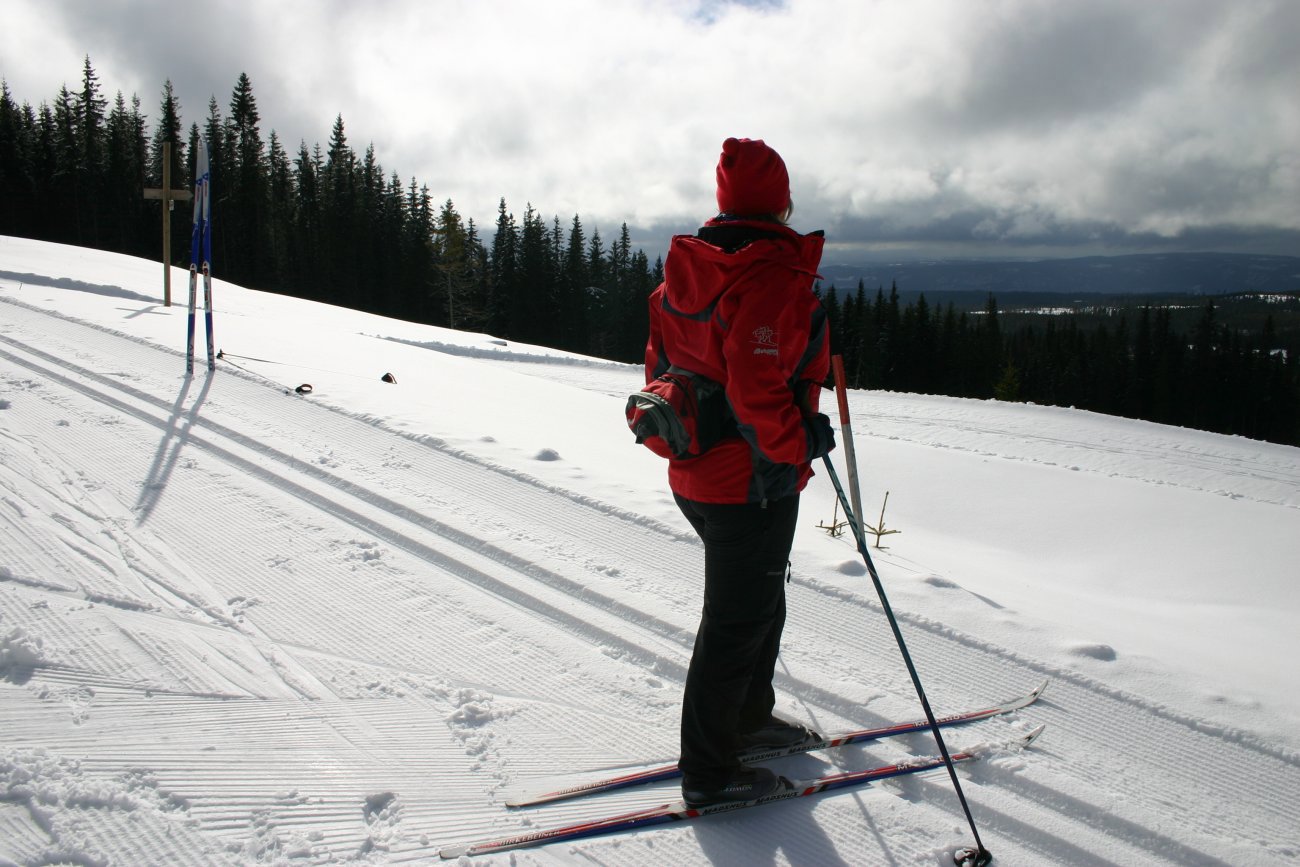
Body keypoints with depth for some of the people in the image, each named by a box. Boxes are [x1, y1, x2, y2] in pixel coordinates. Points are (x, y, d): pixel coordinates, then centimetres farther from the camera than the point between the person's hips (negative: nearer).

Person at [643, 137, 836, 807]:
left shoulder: (682, 274, 6)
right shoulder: (775, 273, -21)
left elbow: (660, 367, 12)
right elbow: (757, 385, -29)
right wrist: (800, 442, -14)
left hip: (695, 475, 9)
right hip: (755, 481, -9)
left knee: (759, 600, 26)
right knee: (737, 621, 5)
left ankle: (747, 718, 43)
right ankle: (708, 771, 20)